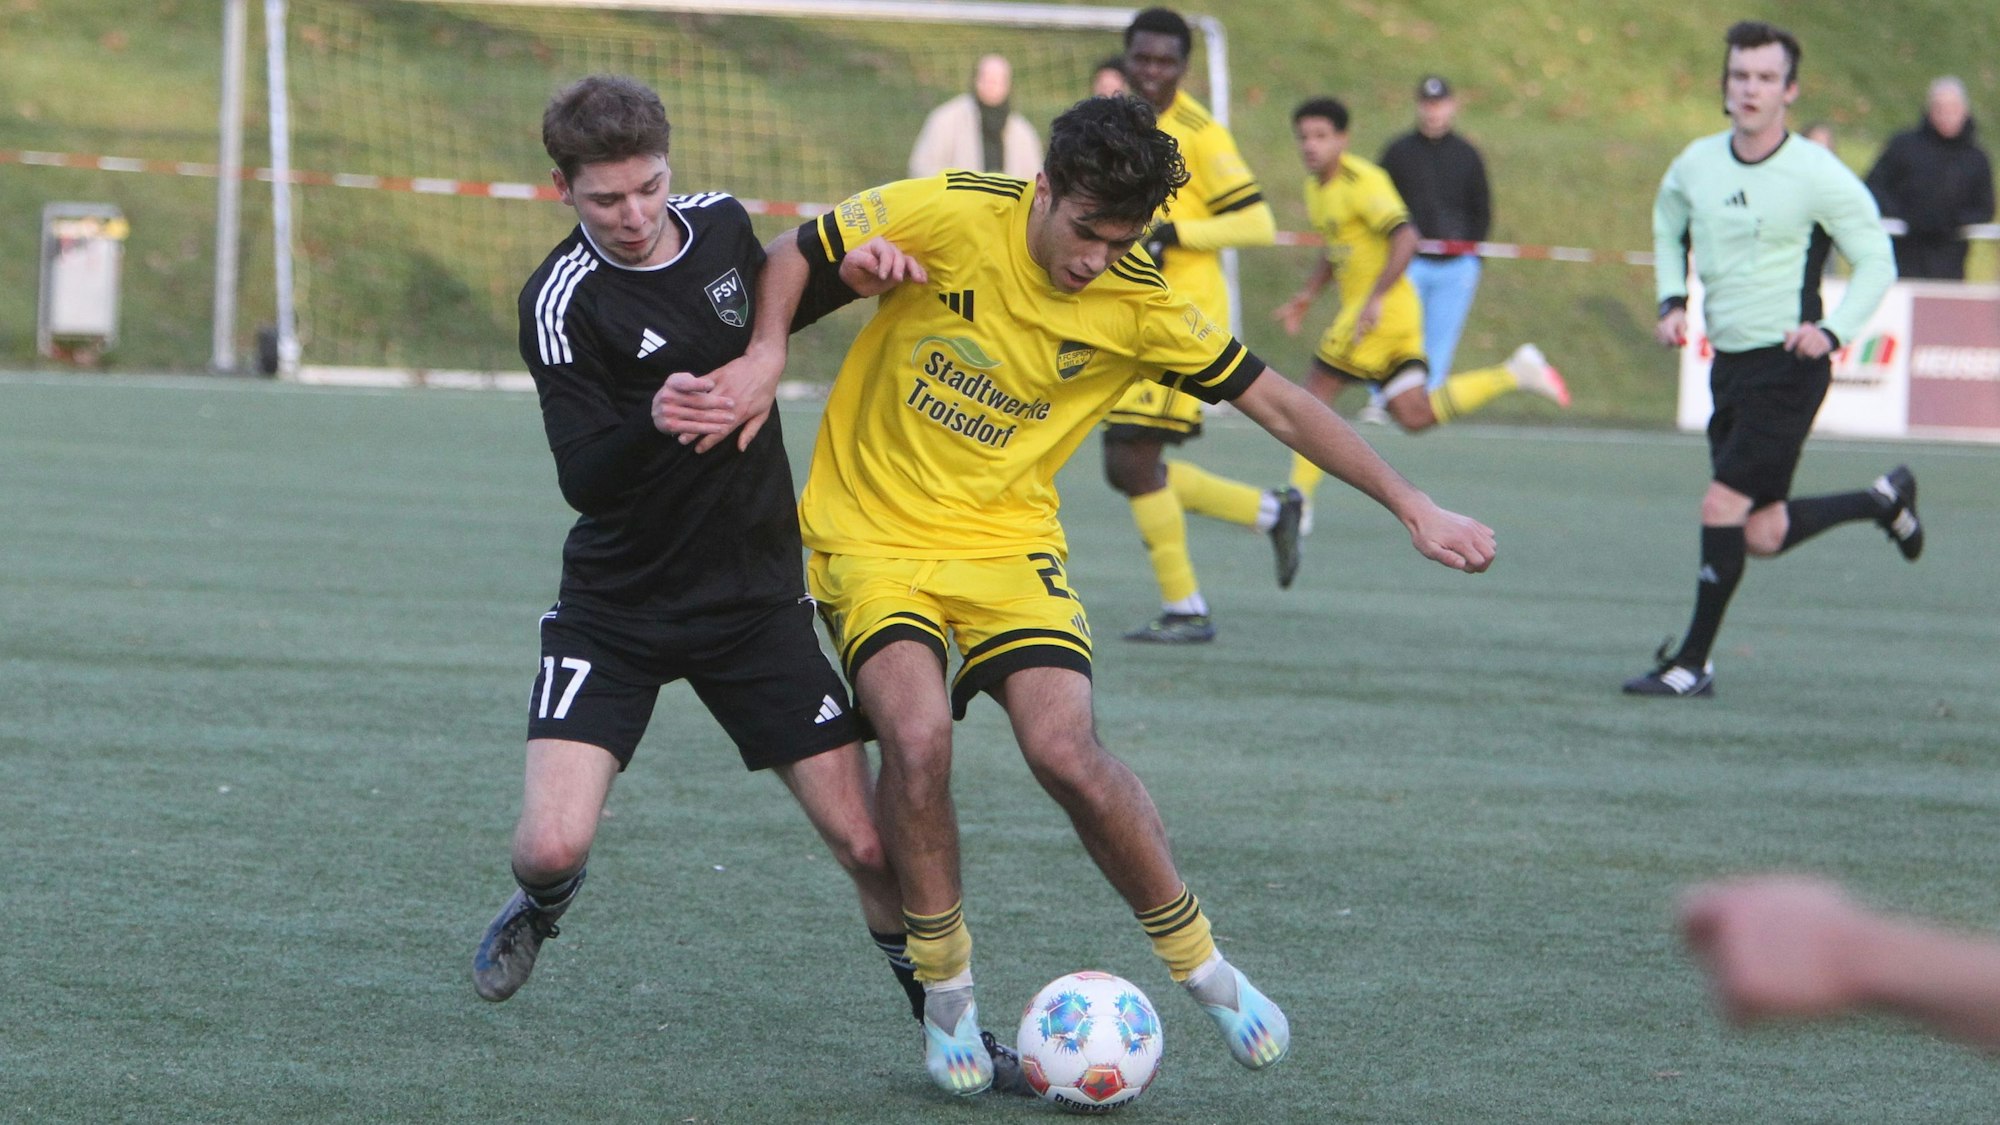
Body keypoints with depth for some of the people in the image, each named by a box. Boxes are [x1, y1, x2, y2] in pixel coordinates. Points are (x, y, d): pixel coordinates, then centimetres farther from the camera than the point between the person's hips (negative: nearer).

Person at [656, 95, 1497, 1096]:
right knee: (916, 735, -26)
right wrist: (766, 357, -20)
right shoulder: (950, 215, -15)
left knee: (1065, 750, -20)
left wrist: (1412, 507, -1)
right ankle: (946, 989, -4)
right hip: (871, 531, -1)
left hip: (1005, 536, 1)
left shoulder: (1137, 308, -8)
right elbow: (793, 257, -1)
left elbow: (1279, 406, 0)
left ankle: (1196, 960, 3)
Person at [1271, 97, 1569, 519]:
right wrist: (1307, 296, 19)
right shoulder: (1316, 187, 15)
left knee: (1316, 392, -8)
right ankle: (1513, 374, 10)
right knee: (1415, 416, 4)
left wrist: (1375, 298, -33)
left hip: (1383, 308, -9)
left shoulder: (1362, 181, -15)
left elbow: (1406, 238, -26)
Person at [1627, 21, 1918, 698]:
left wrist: (1833, 331, -19)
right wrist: (1671, 302, 8)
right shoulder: (1695, 165, 4)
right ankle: (1883, 501, 33)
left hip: (1788, 368, -7)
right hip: (1729, 363, 7)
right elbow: (1669, 229, 24)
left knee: (1722, 508, -14)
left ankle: (1692, 664, -3)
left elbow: (1876, 263, -5)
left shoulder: (1819, 177, -12)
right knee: (1762, 536, 9)